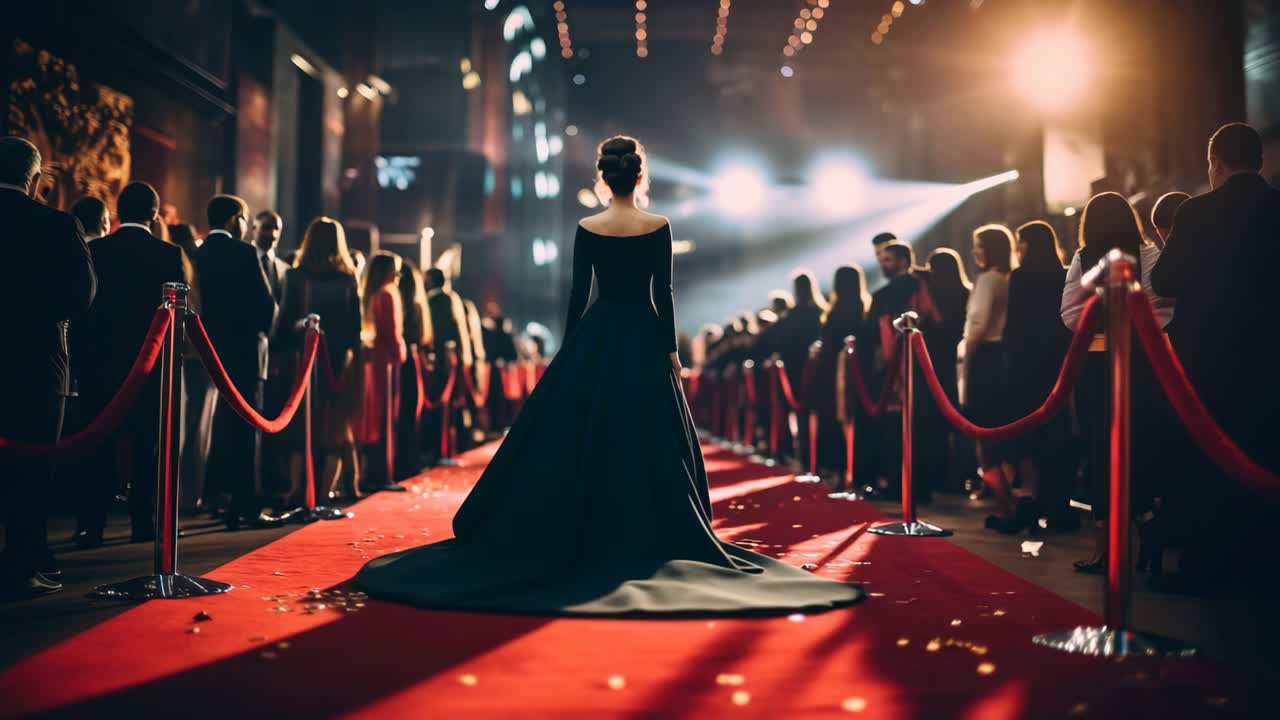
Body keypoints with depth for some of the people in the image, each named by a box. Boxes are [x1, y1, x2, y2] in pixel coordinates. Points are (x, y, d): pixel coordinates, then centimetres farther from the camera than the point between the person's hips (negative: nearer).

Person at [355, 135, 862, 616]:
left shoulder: (586, 229, -1)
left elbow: (578, 294, 1)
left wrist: (568, 352, 8)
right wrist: (670, 351, 0)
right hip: (643, 338, -1)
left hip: (594, 337, 2)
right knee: (645, 441, 5)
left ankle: (575, 533, 11)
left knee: (576, 436, 7)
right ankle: (642, 537, 7)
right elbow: (663, 294, -6)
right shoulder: (658, 227, -5)